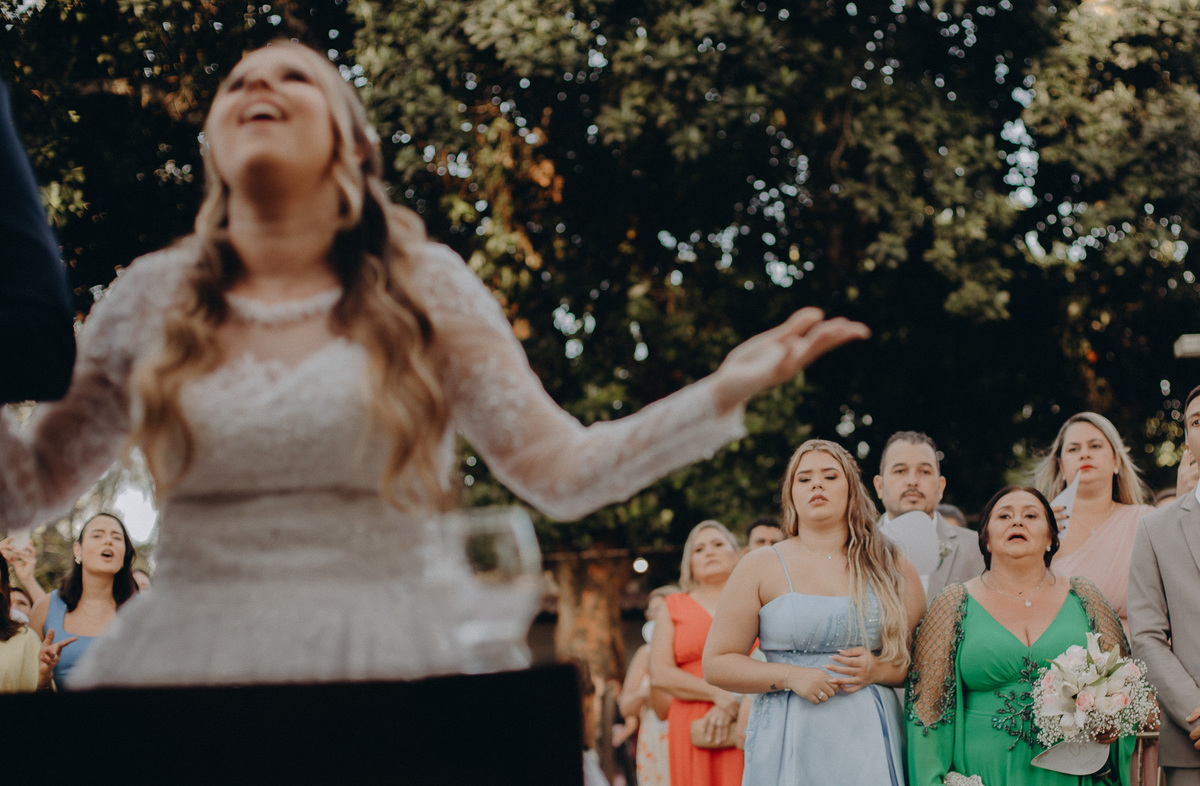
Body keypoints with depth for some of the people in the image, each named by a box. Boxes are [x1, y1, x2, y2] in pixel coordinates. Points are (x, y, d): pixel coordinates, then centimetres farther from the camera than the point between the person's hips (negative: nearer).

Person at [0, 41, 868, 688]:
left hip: (377, 663, -1)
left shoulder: (425, 288, 5)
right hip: (182, 662, 1)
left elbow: (562, 471, 2)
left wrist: (723, 392, -8)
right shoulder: (153, 298, 9)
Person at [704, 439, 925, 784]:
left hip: (869, 744, 1)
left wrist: (878, 670, -9)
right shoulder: (761, 567, 4)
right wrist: (791, 676, -11)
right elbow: (717, 664, 2)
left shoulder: (892, 567, 8)